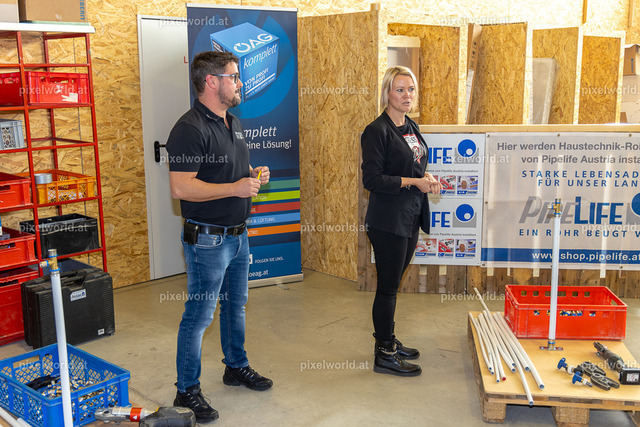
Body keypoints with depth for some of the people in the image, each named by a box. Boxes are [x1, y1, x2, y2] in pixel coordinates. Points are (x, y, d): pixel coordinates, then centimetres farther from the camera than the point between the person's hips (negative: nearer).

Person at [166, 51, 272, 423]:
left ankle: (237, 367, 40)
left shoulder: (233, 122, 11)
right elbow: (181, 187, -25)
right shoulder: (190, 129, -19)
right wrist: (234, 188, -25)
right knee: (199, 315, 1)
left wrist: (254, 174, 3)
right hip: (208, 239, -9)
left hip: (238, 234, 9)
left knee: (236, 305, 21)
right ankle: (187, 390, 15)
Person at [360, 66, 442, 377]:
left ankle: (388, 341, 31)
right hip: (388, 221, -8)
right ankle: (384, 356, 11)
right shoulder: (377, 131, -13)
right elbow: (372, 179, -18)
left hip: (410, 219, 8)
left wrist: (425, 176, 2)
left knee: (392, 284, 18)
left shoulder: (411, 127, 13)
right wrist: (413, 182, -20)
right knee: (388, 287, 0)